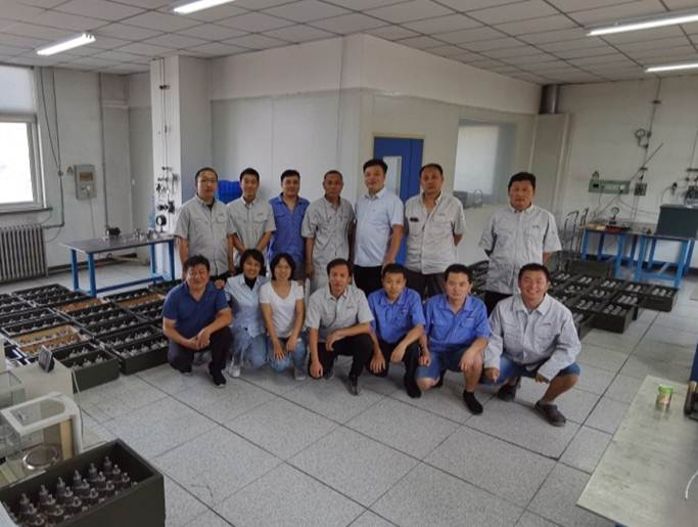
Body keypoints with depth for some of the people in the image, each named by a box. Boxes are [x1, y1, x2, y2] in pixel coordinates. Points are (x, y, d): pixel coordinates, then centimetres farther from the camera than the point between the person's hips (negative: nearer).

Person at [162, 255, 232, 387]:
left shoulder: (216, 291, -15)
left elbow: (227, 316, -23)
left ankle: (216, 369, -2)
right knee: (177, 360, -31)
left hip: (206, 336, 1)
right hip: (183, 338, -1)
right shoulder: (175, 296, -18)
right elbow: (167, 328, -14)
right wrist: (186, 342, -31)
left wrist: (207, 330, -41)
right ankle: (186, 364, 11)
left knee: (225, 333, -29)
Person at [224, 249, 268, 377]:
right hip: (240, 326, -1)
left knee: (258, 362, -19)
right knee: (243, 336, -37)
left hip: (258, 328, 2)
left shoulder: (265, 283, -4)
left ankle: (246, 351, 21)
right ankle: (236, 361, -2)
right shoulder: (232, 282, -8)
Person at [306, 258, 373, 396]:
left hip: (349, 338, 0)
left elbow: (366, 327, -18)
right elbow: (313, 330, -17)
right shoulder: (316, 297, -18)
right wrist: (315, 361, -24)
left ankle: (354, 376, -1)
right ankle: (330, 362, 19)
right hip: (325, 341, 0)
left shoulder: (358, 294, -16)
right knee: (315, 372, -21)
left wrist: (339, 333, -26)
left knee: (365, 341, -31)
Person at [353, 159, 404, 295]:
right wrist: (351, 256, 13)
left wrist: (390, 260, -22)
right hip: (359, 263, 6)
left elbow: (398, 232, -15)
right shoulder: (360, 201, 12)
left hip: (379, 264, -6)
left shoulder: (392, 200, -8)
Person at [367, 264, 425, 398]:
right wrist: (377, 352, -20)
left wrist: (402, 345, -42)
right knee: (377, 370, -23)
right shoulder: (373, 298, -12)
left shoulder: (413, 297, -17)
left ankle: (410, 379, -5)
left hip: (403, 341, -1)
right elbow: (370, 329, -7)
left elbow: (419, 328, -26)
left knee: (413, 345, -34)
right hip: (382, 343, 2)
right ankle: (384, 359, 16)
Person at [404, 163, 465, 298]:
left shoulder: (454, 205, -7)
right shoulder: (410, 204, 3)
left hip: (441, 268, -3)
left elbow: (458, 234, 5)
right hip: (413, 266, 3)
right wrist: (416, 249, 12)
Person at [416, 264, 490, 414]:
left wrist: (470, 351, -36)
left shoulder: (478, 306, -10)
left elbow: (483, 337, -15)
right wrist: (425, 352, -13)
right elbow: (423, 331, 3)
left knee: (476, 358, -35)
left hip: (461, 352, 0)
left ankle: (469, 393, -3)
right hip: (435, 351, 1)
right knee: (424, 383, -23)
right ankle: (439, 372, 17)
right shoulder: (432, 303, -9)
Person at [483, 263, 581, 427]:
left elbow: (570, 346, -15)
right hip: (511, 359, 1)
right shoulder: (503, 307, -17)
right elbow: (493, 337, -9)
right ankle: (512, 380, 17)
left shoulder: (560, 312, -20)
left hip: (542, 363, 0)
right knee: (485, 374, -22)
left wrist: (548, 369, -26)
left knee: (572, 373, -26)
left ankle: (546, 402, 7)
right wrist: (491, 363, -25)